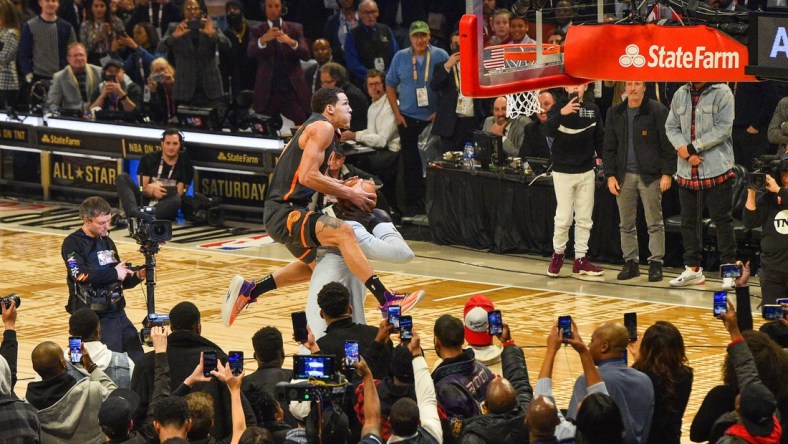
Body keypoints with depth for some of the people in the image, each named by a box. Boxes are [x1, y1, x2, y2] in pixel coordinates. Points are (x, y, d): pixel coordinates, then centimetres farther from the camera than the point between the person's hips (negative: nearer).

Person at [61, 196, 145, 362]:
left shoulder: (107, 242, 16)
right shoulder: (73, 243, -6)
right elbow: (80, 275, -23)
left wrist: (137, 277, 2)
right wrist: (114, 273, -15)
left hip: (118, 313, 7)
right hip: (94, 317, -7)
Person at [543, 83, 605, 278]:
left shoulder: (593, 110, 4)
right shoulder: (559, 108, -6)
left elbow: (599, 138, 13)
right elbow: (546, 131, -23)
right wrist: (561, 113, -37)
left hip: (586, 172, 4)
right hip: (563, 172, -4)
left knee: (585, 218, 7)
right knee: (563, 218, -1)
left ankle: (580, 259, 14)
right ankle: (557, 254, 16)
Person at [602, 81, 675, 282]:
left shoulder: (657, 111, -3)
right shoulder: (615, 113, 9)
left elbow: (668, 145, -4)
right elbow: (609, 147, 12)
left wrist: (667, 173, -10)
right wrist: (610, 175, 4)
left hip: (650, 175, -4)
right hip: (624, 175, 4)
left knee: (654, 223, -1)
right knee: (626, 224, 6)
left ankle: (656, 263, 4)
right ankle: (630, 262, 13)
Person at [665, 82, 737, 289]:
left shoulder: (722, 93, -5)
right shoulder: (680, 95, 10)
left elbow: (723, 128, -13)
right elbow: (671, 126, 8)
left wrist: (692, 147, -13)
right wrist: (685, 151, -10)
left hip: (716, 170, -5)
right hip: (687, 171, 5)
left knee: (722, 219, -1)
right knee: (688, 221, 10)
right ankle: (693, 269, 21)